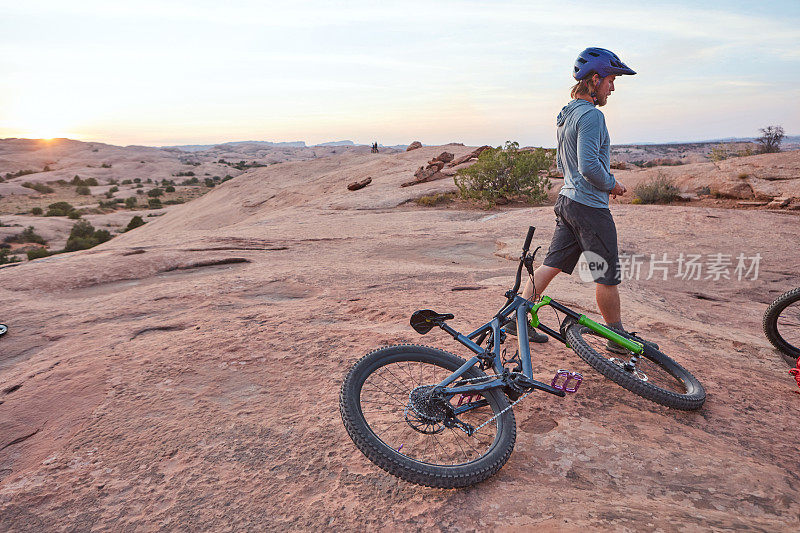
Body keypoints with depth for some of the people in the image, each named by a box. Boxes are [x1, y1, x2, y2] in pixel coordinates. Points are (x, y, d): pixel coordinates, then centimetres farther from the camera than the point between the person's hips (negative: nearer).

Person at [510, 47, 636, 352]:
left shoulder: (566, 115, 16)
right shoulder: (591, 115, -15)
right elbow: (589, 165, -25)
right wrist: (612, 184, -7)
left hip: (567, 200, 9)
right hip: (591, 206, -9)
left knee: (551, 264, 12)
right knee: (607, 275, 3)